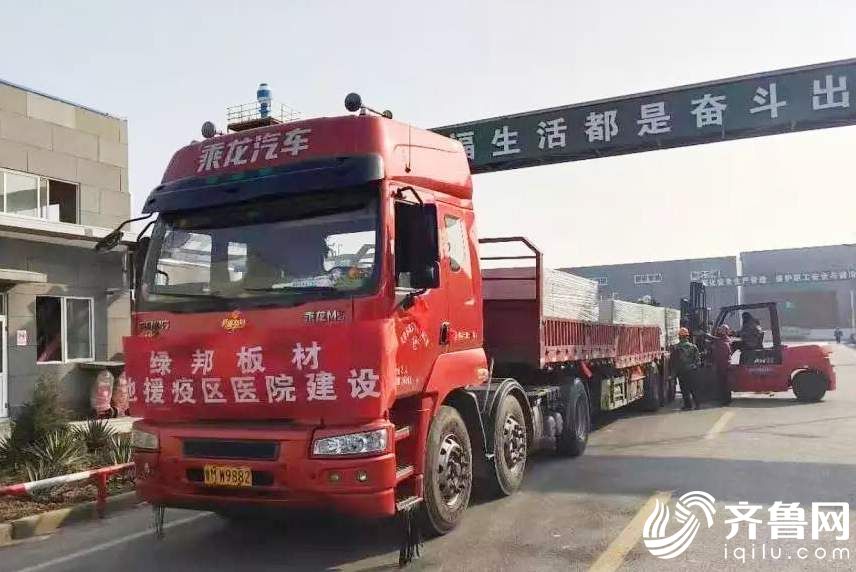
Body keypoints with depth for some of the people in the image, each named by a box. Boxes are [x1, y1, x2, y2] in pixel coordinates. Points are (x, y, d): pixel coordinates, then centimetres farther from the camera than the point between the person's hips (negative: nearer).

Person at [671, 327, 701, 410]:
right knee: (693, 388, 13)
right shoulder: (693, 346, -4)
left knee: (684, 389, 5)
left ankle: (688, 405, 6)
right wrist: (695, 367, 12)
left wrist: (676, 370, 9)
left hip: (681, 372, -2)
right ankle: (696, 404, 16)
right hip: (692, 371, 2)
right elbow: (698, 359, 0)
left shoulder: (676, 348, -9)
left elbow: (673, 361, -3)